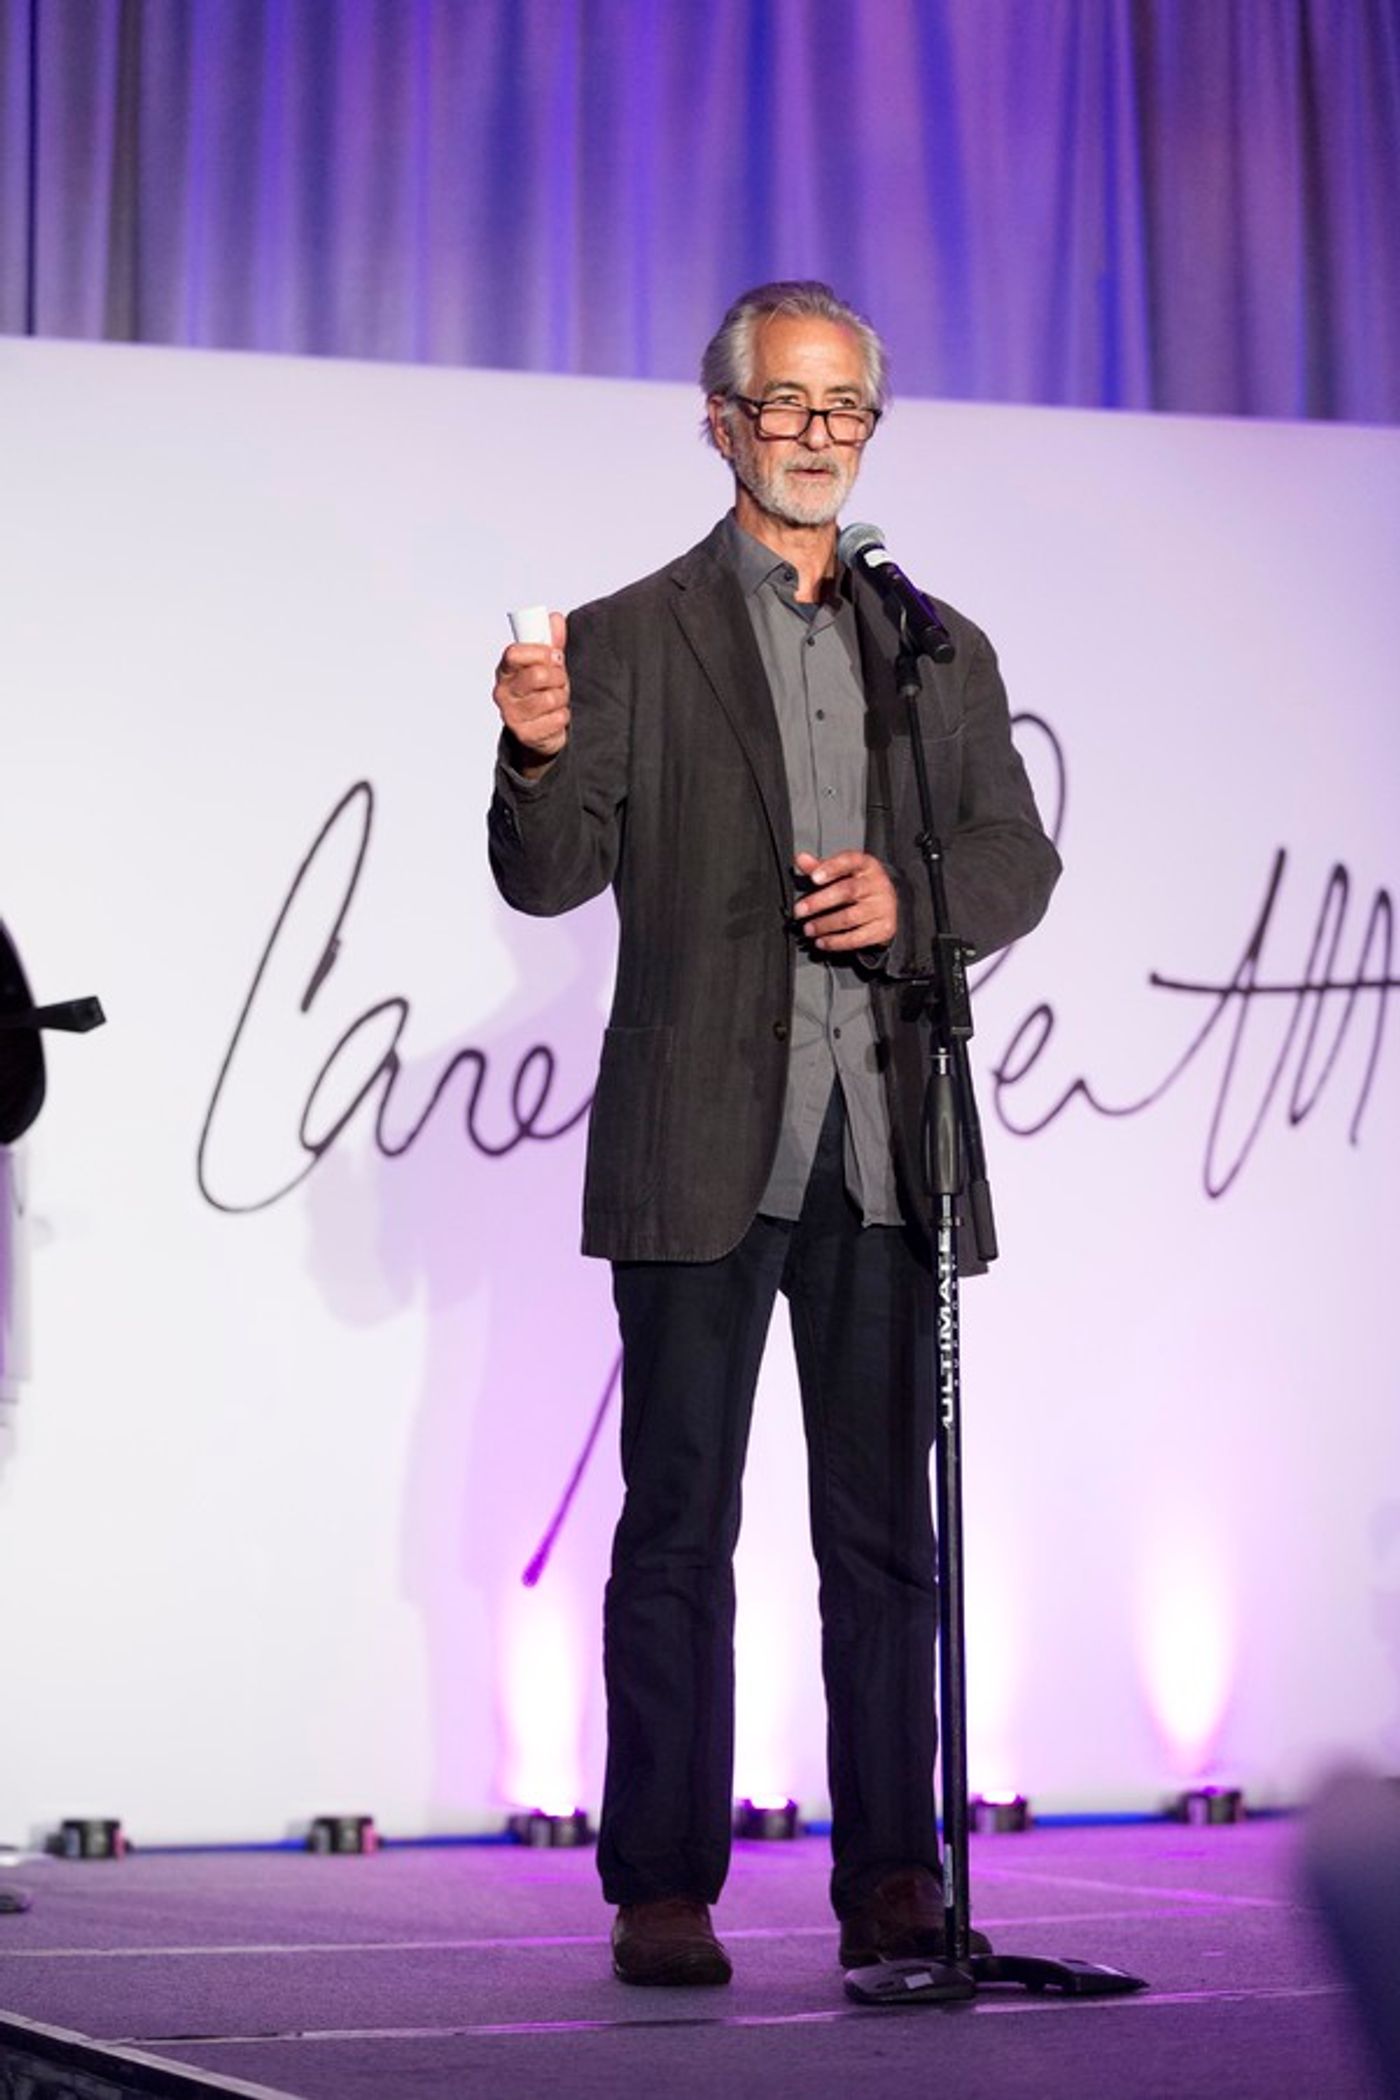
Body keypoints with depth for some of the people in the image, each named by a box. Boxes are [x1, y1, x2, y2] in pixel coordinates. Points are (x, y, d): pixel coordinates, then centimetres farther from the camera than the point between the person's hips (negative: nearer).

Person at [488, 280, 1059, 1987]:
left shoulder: (942, 652, 16)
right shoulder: (629, 641, 5)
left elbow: (1019, 857, 11)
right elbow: (552, 879, -2)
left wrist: (910, 896, -9)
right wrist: (540, 759, -23)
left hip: (880, 1147, 3)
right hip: (700, 1149, -3)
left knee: (883, 1527, 4)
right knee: (679, 1526, 0)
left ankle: (890, 1879, 10)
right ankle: (663, 1891, 5)